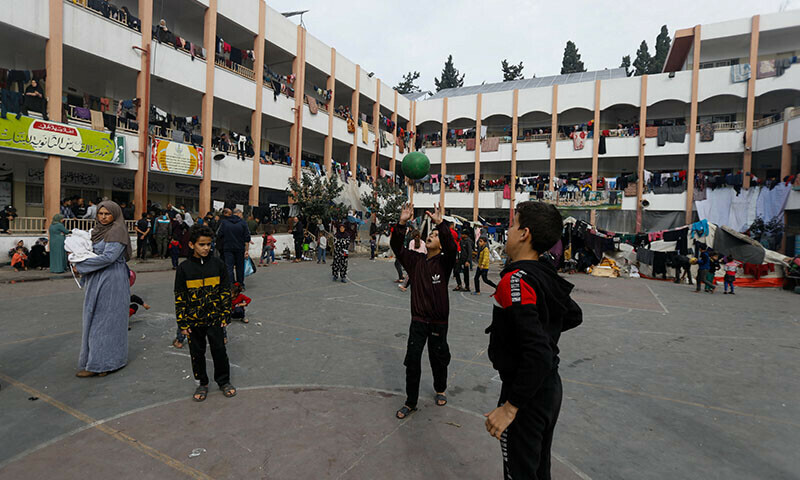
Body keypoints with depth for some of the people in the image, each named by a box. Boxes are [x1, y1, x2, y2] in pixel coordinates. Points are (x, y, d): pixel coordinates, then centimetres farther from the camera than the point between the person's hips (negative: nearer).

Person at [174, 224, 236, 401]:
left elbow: (225, 291, 2)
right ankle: (202, 384, 31)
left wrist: (225, 315, 0)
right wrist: (182, 323, -2)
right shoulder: (184, 268, -5)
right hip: (194, 320, 0)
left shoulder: (217, 264, -3)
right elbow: (179, 297, -1)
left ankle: (224, 381, 26)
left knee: (219, 350, 7)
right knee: (197, 353, 13)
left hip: (214, 318, 0)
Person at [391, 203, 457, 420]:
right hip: (418, 320, 2)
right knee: (412, 361, 4)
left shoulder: (444, 262, -7)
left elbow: (451, 248, -28)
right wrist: (402, 223, -21)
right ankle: (410, 402, 20)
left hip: (439, 322, -2)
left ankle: (440, 390, 42)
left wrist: (441, 224, -39)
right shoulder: (415, 260, 2)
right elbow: (396, 247, -8)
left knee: (438, 359, 15)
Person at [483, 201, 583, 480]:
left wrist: (510, 407, -25)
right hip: (550, 386, 8)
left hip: (528, 394, -8)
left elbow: (538, 354, -32)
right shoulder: (546, 276, 0)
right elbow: (575, 315, 18)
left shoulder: (516, 279, -26)